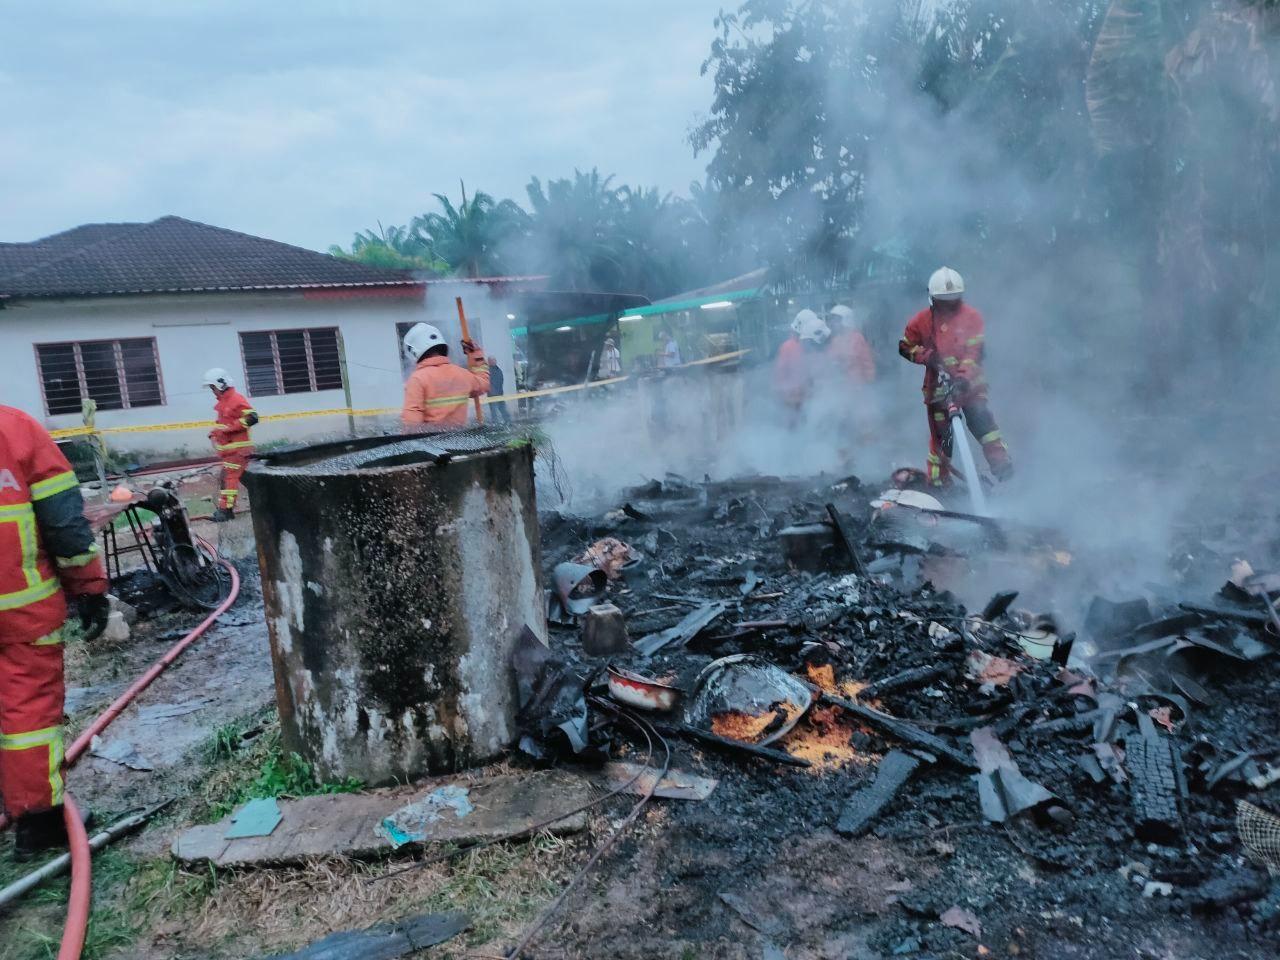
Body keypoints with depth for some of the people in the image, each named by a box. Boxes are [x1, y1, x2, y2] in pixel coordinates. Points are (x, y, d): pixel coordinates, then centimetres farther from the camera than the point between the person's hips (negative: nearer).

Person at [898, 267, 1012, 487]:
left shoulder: (971, 316, -3)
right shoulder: (922, 320, 1)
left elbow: (974, 351, -11)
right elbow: (905, 347, 9)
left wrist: (963, 377, -26)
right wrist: (927, 356, -10)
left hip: (969, 384, -1)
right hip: (938, 386, 1)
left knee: (983, 423, -13)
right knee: (941, 435, 4)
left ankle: (1004, 468, -9)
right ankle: (937, 481, 16)